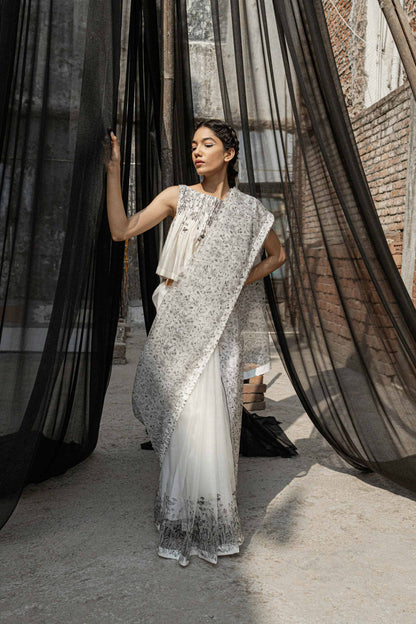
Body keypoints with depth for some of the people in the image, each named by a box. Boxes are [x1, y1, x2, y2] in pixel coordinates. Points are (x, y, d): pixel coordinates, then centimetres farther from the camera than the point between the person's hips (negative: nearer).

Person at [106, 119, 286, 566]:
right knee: (187, 416, -4)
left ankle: (213, 515, 20)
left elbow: (277, 254, 22)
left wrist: (241, 280, 6)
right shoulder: (178, 197, 5)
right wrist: (114, 171, -7)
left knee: (215, 416, 4)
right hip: (181, 320, -1)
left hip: (221, 324, 2)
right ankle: (183, 518, 11)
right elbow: (122, 230, -4)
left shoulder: (249, 209, 9)